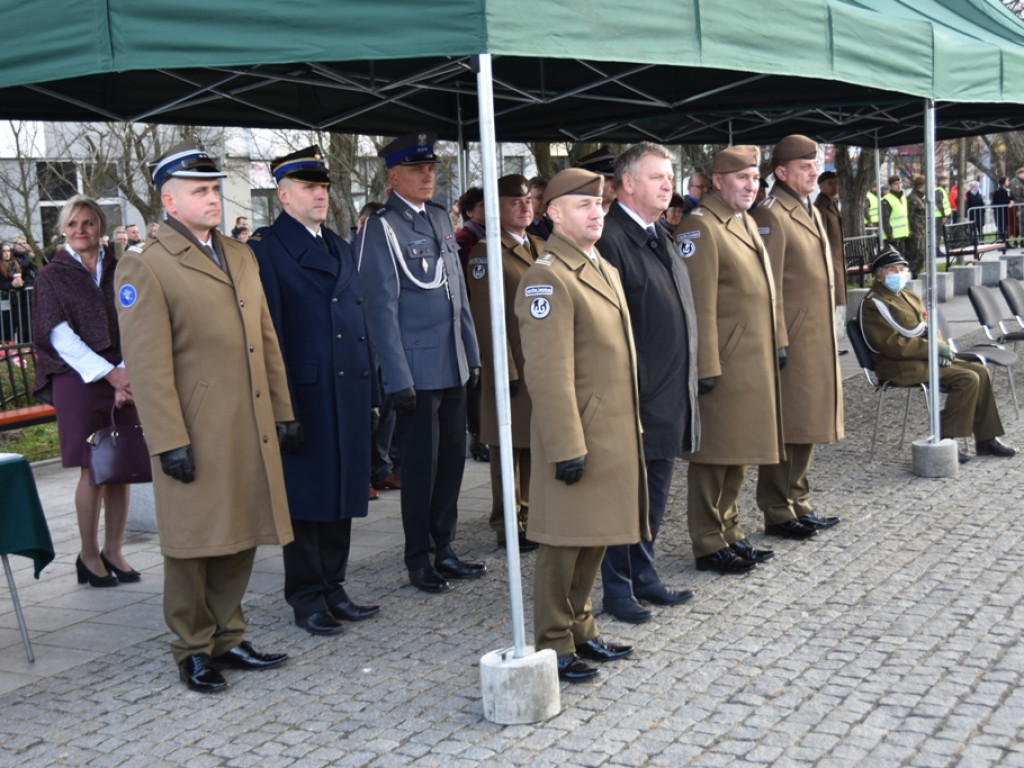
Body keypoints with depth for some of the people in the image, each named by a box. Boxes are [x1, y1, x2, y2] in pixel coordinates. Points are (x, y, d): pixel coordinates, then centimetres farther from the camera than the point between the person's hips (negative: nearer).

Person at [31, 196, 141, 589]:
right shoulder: (51, 276, 5)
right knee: (93, 471, -4)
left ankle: (113, 551, 13)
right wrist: (107, 373, -12)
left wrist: (127, 372, -10)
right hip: (79, 380, -2)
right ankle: (89, 555, 8)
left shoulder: (118, 270, 11)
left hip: (123, 378, 3)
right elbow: (59, 335, -3)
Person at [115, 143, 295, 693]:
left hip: (251, 431, 7)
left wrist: (283, 413, 12)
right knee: (193, 545, 5)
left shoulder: (240, 256, 14)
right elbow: (148, 367, -13)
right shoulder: (145, 268, -8)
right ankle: (194, 651, 19)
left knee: (241, 539, 13)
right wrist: (170, 442, -16)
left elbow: (266, 341, 16)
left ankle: (226, 637, 27)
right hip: (197, 435, -6)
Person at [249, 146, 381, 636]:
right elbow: (268, 332, -11)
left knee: (341, 494, 12)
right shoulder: (266, 249, -6)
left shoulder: (340, 248, 17)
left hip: (349, 393, 7)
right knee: (305, 498, 3)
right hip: (304, 396, -7)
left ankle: (332, 588, 24)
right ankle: (307, 598, 14)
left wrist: (369, 388, 12)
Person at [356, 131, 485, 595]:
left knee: (452, 456, 12)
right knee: (420, 463, 2)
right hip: (416, 371, -7)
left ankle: (444, 548, 25)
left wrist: (472, 354, 15)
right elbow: (382, 308, -12)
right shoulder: (381, 229, -9)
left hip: (453, 365, 7)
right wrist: (398, 379, -15)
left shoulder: (439, 218, 13)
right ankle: (418, 558, 16)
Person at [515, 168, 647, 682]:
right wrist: (567, 447, -23)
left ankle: (580, 630, 29)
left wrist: (631, 429, 20)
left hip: (615, 431, 9)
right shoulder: (547, 278, -15)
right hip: (578, 433, -9)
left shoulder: (604, 269, 15)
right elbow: (549, 373, -21)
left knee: (597, 538, 16)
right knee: (564, 542, 1)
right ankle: (553, 647, 12)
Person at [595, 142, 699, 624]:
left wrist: (687, 381, 19)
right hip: (635, 397, -9)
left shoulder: (659, 237, 15)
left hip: (670, 397, 9)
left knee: (656, 492, 17)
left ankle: (644, 576, 30)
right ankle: (618, 589, 15)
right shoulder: (609, 239, -16)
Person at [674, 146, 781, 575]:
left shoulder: (745, 223, 15)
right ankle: (709, 546, 9)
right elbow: (699, 305, -19)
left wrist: (774, 346, 19)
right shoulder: (700, 227, -14)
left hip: (753, 363, 9)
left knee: (738, 456, 17)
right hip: (723, 364, -9)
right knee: (714, 457, 0)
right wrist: (706, 368, -21)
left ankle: (729, 534, 28)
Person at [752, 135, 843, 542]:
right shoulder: (770, 215, -13)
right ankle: (778, 514, 7)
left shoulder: (811, 212, 17)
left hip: (819, 341, 9)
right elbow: (768, 288, -17)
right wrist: (778, 342, -19)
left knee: (807, 426, 16)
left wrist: (830, 338, 21)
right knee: (785, 430, -2)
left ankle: (798, 504, 26)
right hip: (793, 341, -9)